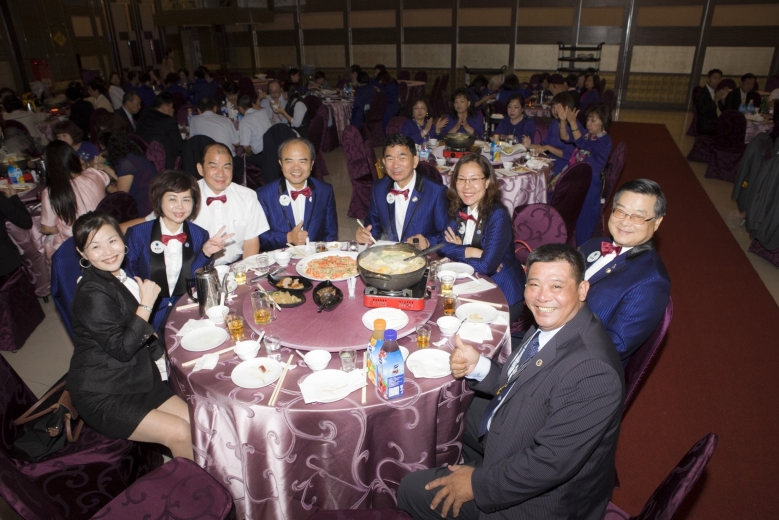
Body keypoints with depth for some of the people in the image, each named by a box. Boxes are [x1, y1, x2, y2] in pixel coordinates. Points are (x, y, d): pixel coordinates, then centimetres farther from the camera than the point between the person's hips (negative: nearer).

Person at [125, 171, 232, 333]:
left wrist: (205, 253, -14)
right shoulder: (137, 234, -4)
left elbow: (191, 279, 0)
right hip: (151, 315, -2)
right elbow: (127, 278, 0)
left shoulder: (200, 236, 2)